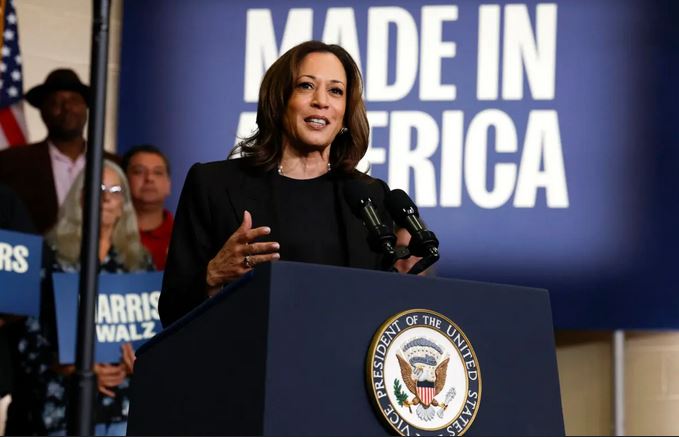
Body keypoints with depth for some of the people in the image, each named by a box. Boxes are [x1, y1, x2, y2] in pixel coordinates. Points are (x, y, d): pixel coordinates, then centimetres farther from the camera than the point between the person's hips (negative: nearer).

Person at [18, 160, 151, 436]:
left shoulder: (139, 261, 13)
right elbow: (30, 338, -2)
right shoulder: (54, 259, 2)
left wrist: (136, 362, -7)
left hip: (126, 405, 3)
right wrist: (77, 371, -15)